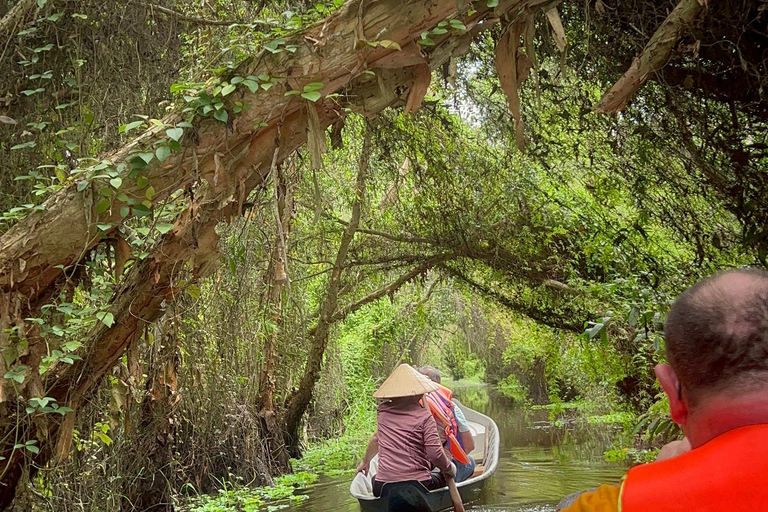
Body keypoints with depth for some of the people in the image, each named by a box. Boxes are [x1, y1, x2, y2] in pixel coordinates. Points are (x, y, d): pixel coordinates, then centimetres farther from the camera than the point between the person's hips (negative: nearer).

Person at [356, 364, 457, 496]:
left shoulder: (382, 411, 6)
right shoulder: (424, 416, -8)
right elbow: (435, 454, -15)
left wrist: (365, 461, 41)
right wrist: (450, 468, 5)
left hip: (382, 488, 3)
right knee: (444, 476, 26)